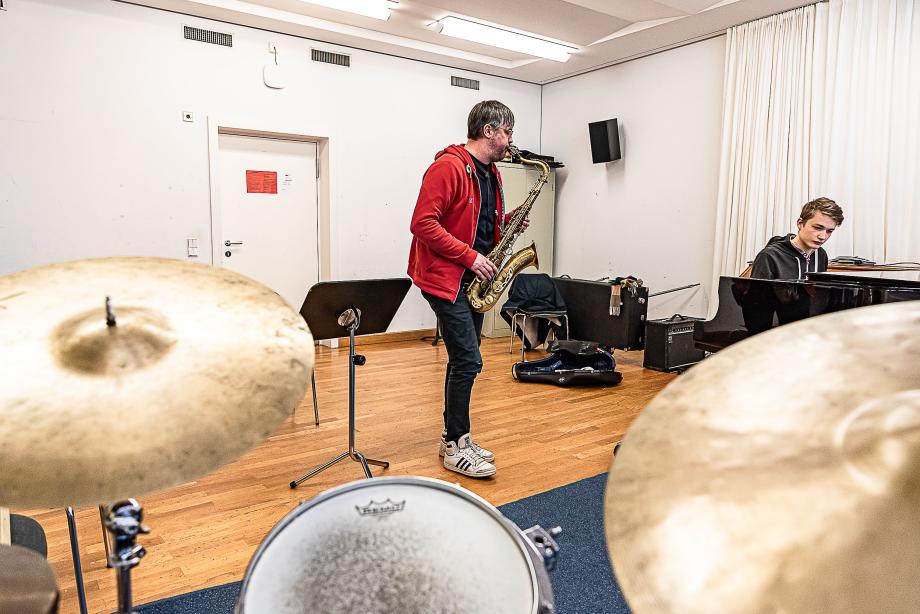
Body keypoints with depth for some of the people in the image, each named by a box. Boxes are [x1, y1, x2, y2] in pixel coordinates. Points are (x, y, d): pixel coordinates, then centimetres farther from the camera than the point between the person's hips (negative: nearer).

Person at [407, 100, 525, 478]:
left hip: (473, 280, 9)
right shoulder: (448, 167, -15)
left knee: (462, 361, 13)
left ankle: (454, 438, 24)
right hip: (446, 278, -9)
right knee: (469, 362, -9)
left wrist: (505, 222, 3)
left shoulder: (491, 173, 14)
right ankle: (456, 447, 5)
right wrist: (470, 256, -21)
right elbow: (423, 224, -21)